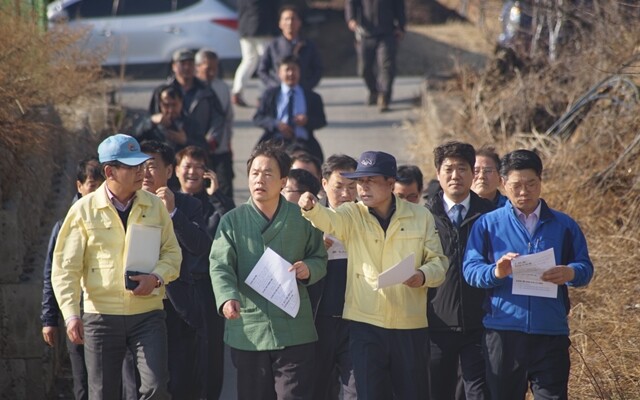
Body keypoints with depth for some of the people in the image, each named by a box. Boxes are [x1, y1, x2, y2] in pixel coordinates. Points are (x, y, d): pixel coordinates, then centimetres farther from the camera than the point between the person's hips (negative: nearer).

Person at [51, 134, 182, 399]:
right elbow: (65, 268, -2)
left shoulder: (155, 206, 5)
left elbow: (172, 253, 10)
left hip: (147, 313, 1)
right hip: (101, 315, -1)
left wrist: (157, 277, -12)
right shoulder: (84, 210, -2)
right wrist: (71, 314, -13)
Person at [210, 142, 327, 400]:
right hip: (247, 332, 1)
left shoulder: (302, 219, 5)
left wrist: (309, 269, -12)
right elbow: (220, 265, -7)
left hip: (294, 332, -1)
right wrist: (227, 297, -26)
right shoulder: (233, 221, 3)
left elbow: (320, 259, 13)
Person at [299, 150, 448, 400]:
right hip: (365, 323, 0)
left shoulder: (421, 217, 5)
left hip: (410, 325, 1)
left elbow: (438, 261, 6)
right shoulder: (352, 216, 3)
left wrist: (424, 275, -17)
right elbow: (328, 219, -19)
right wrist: (311, 208, -42)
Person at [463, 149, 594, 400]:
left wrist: (570, 273, -16)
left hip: (551, 334, 1)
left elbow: (585, 267, 8)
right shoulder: (488, 224, 7)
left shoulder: (563, 225, 12)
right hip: (503, 334, -1)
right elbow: (470, 269, -1)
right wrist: (495, 272, -23)